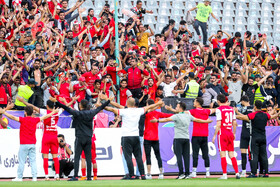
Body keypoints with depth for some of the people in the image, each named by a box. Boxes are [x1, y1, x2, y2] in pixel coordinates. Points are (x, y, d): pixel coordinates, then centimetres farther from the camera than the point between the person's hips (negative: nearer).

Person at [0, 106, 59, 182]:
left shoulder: (23, 119, -7)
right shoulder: (35, 120, 6)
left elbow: (13, 117, -16)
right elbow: (45, 117, 19)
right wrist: (53, 112, 33)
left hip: (24, 144, -4)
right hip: (33, 144, 4)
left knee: (21, 161, -1)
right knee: (33, 161, 5)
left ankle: (19, 177, -1)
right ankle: (34, 177, 0)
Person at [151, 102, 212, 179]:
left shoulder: (176, 116, -7)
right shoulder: (188, 116, 10)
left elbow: (167, 119, -19)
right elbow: (197, 120, 20)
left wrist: (157, 121, -24)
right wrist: (206, 121, 35)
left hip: (178, 139, -5)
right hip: (186, 138, 6)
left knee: (179, 156, -6)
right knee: (186, 156, 4)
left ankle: (181, 173, -14)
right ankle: (187, 174, 1)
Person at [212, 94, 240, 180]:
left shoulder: (219, 109, -8)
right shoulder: (231, 109, 10)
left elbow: (218, 124, -13)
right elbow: (234, 123, 12)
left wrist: (214, 135, -9)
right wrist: (234, 133, 22)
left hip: (222, 133, -5)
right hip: (230, 133, 5)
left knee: (222, 154, -4)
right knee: (231, 154, 9)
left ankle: (224, 174, -7)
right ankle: (237, 173, 4)